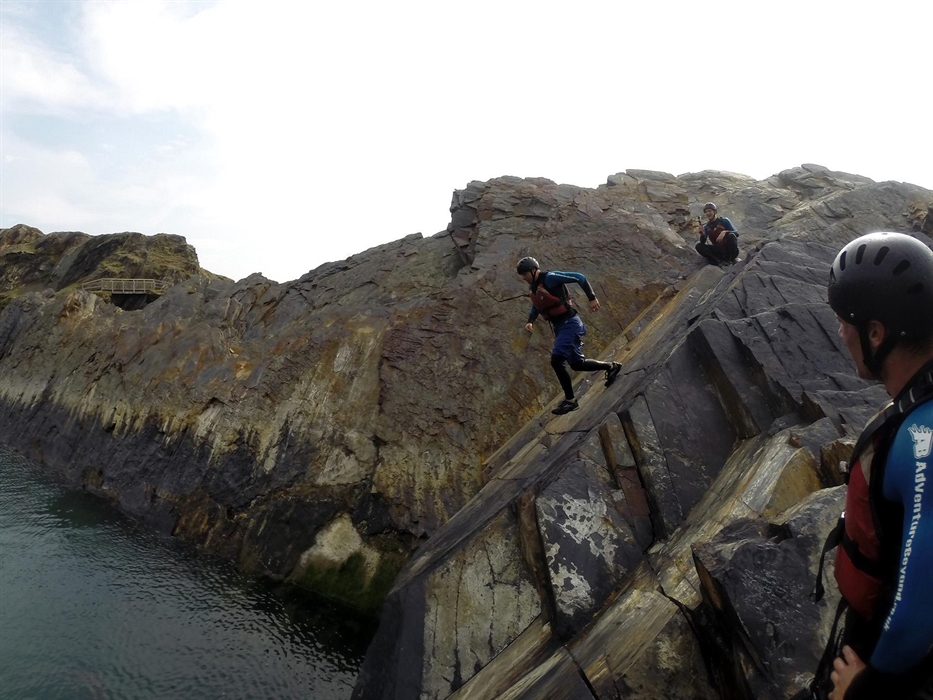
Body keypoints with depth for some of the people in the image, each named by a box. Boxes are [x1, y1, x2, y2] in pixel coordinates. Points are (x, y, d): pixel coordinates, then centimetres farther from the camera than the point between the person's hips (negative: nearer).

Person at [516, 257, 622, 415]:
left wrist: (592, 298, -17)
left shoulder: (549, 278, -15)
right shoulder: (533, 287, 10)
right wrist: (530, 321, 9)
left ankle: (570, 400, -6)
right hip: (560, 327, 9)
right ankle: (611, 366, 34)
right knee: (577, 364, 14)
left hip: (570, 324, -9)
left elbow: (579, 278, -14)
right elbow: (536, 306, 27)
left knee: (556, 360, -18)